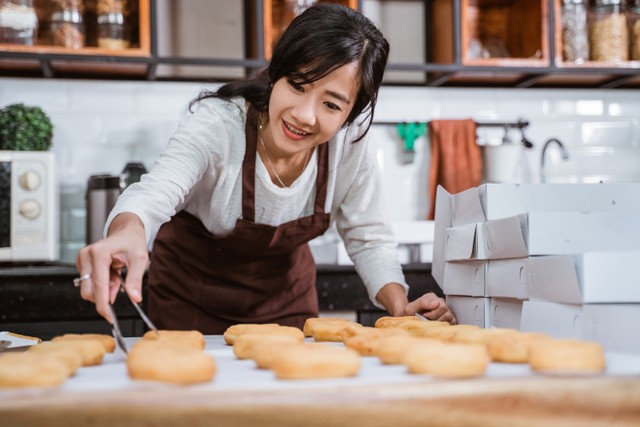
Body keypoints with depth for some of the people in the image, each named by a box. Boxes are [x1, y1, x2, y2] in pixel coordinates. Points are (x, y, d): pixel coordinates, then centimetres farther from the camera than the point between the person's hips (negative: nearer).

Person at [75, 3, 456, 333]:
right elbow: (155, 192, -49)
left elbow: (368, 239, -12)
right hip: (193, 289, -2)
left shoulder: (351, 143, -22)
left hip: (284, 287, 3)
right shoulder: (217, 124, -32)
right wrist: (128, 232, -72)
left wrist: (399, 306, -30)